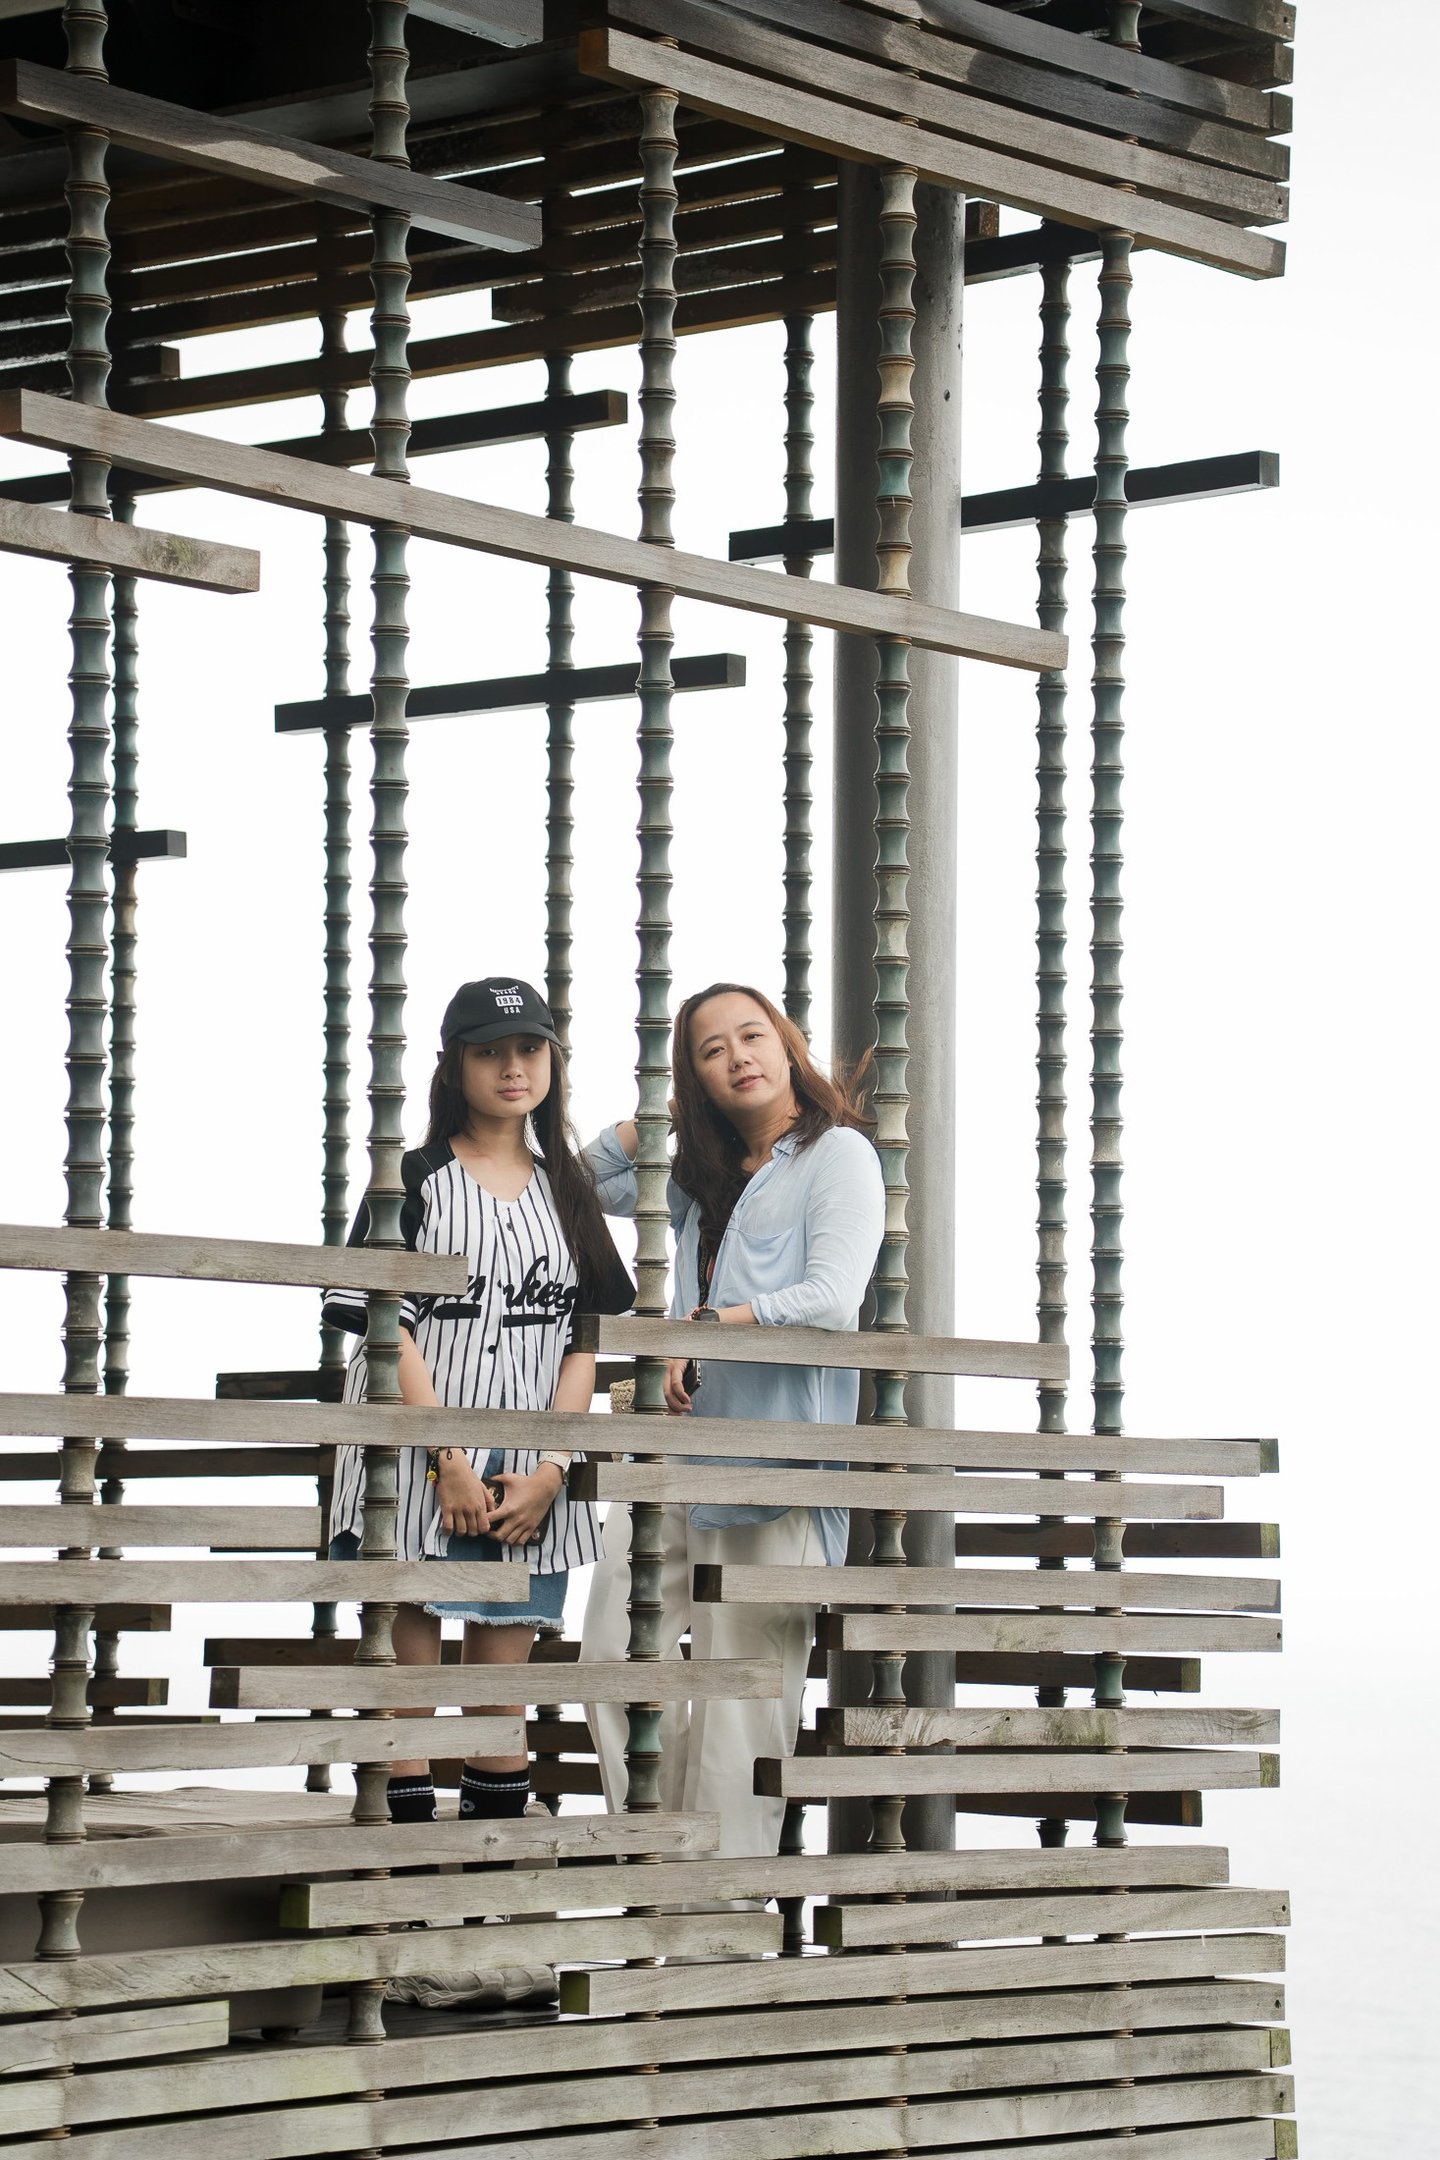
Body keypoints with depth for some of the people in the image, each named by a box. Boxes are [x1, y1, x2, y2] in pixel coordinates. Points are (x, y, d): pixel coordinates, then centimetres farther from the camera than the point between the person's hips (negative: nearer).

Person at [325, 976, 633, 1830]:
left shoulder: (568, 1188, 15)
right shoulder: (417, 1177, 3)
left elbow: (586, 1338, 9)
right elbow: (389, 1326, -5)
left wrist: (548, 1469, -4)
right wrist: (449, 1462, -13)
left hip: (531, 1479, 3)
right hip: (418, 1462, -3)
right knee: (410, 1675, -6)